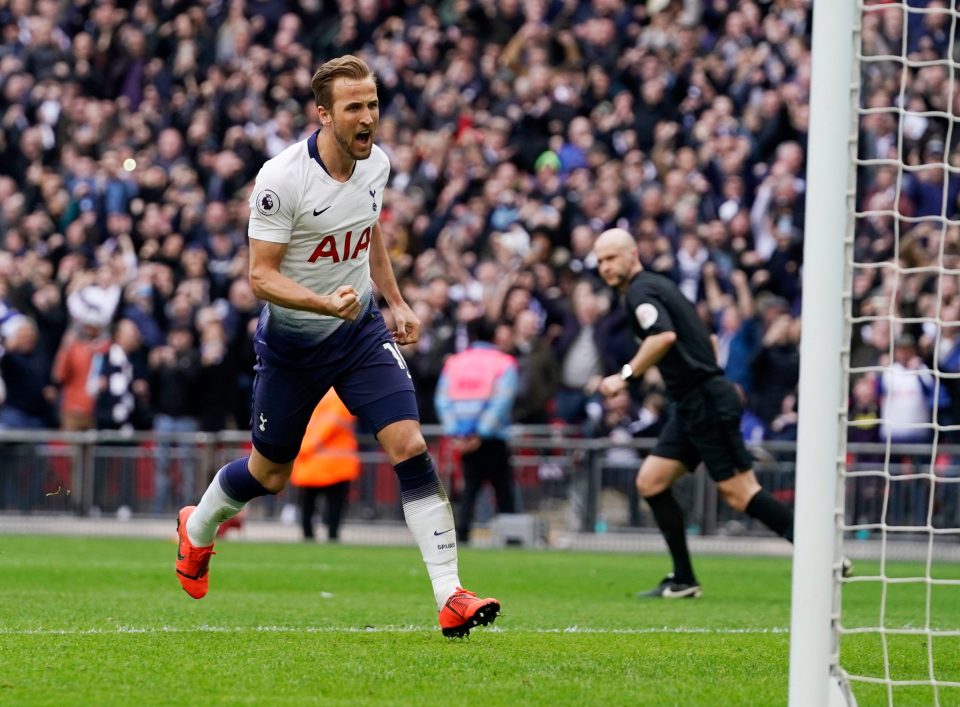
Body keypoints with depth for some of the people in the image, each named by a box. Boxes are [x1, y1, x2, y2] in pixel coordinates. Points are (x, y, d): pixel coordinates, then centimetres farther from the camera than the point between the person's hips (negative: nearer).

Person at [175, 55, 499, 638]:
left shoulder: (376, 163, -4)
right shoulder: (281, 180, -23)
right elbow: (261, 276, -23)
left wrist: (396, 302, 11)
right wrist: (327, 303, -37)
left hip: (361, 329, 4)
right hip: (293, 343, -4)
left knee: (411, 447, -15)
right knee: (270, 473, 13)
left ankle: (451, 599, -18)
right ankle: (197, 530, 47)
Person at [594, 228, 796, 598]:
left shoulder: (640, 291, -10)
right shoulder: (658, 285, 20)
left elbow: (664, 335, -29)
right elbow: (708, 338, 26)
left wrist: (626, 375, -24)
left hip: (705, 401, -10)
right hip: (691, 404, 10)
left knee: (739, 494, -10)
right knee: (651, 482, 7)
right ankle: (683, 580, 8)